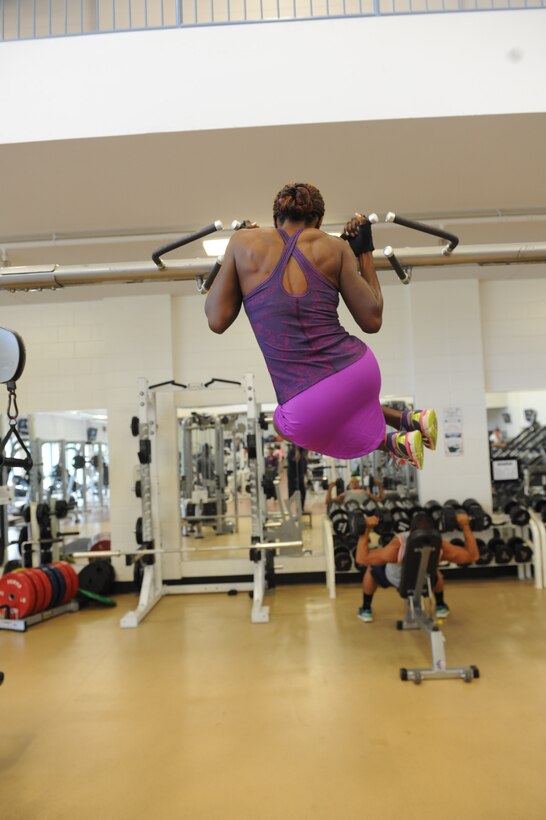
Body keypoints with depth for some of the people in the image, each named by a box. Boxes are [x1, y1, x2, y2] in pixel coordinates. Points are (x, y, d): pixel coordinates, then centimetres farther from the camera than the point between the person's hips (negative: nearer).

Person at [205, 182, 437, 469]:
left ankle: (392, 441, 19)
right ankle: (410, 419, 26)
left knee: (285, 424, 36)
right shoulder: (334, 246, 7)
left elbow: (217, 320, 5)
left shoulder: (244, 242, 5)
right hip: (360, 371, 4)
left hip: (308, 410, -4)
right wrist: (365, 253, 20)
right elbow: (372, 320, 7)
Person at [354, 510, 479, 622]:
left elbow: (361, 559, -41)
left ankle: (366, 610, 34)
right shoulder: (440, 547, -36)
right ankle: (441, 606, 46)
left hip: (395, 580, -2)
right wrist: (465, 526, -23)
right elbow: (473, 556, -22)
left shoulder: (398, 546, -43)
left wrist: (367, 529, -39)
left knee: (372, 569, 29)